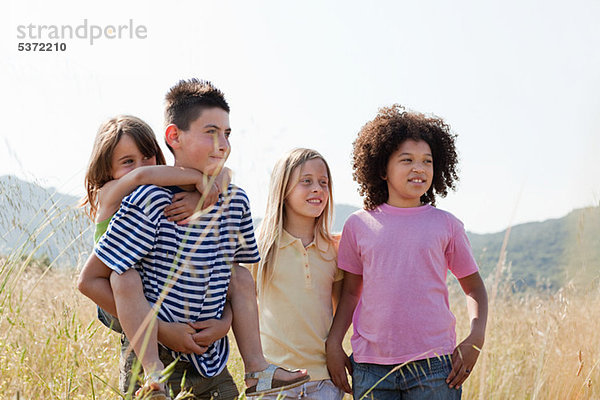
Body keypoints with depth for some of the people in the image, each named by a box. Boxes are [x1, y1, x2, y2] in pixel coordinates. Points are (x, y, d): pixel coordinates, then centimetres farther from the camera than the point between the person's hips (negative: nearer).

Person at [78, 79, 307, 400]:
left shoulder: (236, 201, 1)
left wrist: (225, 321, -6)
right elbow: (90, 280, -13)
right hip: (156, 364, -5)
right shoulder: (149, 203, -17)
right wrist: (161, 330, -15)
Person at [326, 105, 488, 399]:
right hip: (370, 369, 1)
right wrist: (333, 344, 5)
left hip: (434, 366, 0)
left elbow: (473, 287, 13)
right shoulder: (358, 226, 7)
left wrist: (476, 337, -2)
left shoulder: (446, 225, 5)